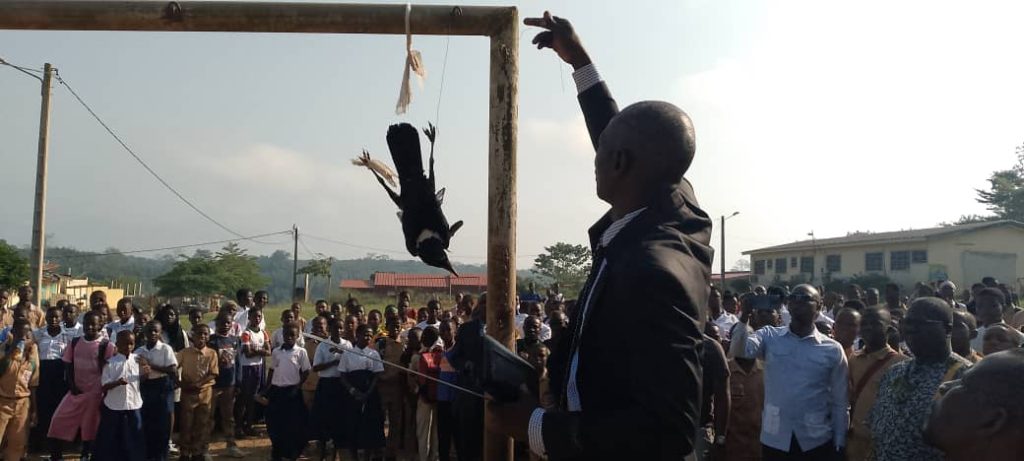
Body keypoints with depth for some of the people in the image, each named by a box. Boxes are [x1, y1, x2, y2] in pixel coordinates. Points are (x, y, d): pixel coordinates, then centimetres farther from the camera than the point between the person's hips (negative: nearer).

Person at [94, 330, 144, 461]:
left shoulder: (137, 360, 0)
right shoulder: (110, 363, -7)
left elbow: (142, 380, 8)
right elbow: (104, 386, -8)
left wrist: (146, 371, -12)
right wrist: (117, 382, -27)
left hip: (134, 405, 2)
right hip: (113, 406, -2)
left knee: (135, 438, 8)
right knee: (110, 438, 8)